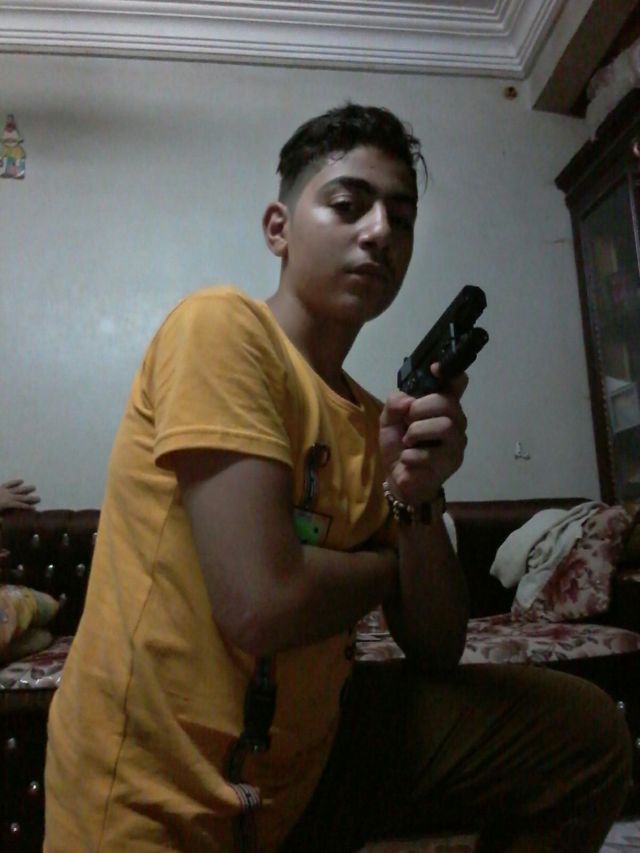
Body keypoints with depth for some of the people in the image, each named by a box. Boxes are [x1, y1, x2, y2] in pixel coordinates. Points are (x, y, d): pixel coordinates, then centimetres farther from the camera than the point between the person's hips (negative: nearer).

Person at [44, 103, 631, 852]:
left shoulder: (375, 420, 3)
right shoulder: (222, 325, -15)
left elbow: (437, 652, 4)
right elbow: (262, 605, -25)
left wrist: (417, 505, -13)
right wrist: (390, 562, -6)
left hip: (305, 750, 6)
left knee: (586, 732, 2)